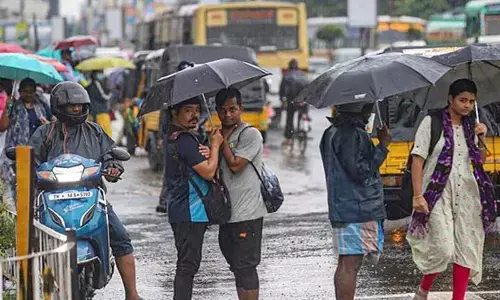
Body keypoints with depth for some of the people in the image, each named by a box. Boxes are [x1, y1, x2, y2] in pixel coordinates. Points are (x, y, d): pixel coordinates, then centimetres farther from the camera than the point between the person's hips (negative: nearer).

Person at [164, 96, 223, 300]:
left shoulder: (174, 137, 15)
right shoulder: (184, 140, -18)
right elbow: (208, 171, -20)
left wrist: (205, 151, -3)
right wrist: (215, 145, -7)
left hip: (180, 212, 11)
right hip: (189, 213, -11)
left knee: (187, 264, 16)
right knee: (188, 265, -9)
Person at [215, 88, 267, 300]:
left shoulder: (250, 134, -8)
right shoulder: (220, 134, 16)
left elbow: (235, 164, -17)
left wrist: (223, 140, -6)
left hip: (246, 213, -8)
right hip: (227, 211, 8)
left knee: (244, 266, -8)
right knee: (236, 265, 14)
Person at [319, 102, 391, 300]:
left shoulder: (332, 133, 16)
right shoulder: (350, 134, -16)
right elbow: (360, 172, -19)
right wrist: (383, 146, -11)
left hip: (342, 207, 10)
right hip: (357, 208, -10)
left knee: (346, 264, 15)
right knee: (350, 263, -10)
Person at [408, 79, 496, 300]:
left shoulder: (470, 126, 13)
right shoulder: (431, 123, -2)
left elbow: (480, 161, 19)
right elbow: (418, 160, -6)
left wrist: (481, 139, 2)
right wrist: (417, 195, -14)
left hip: (467, 193, 5)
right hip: (438, 193, -5)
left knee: (466, 249, 0)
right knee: (443, 249, -13)